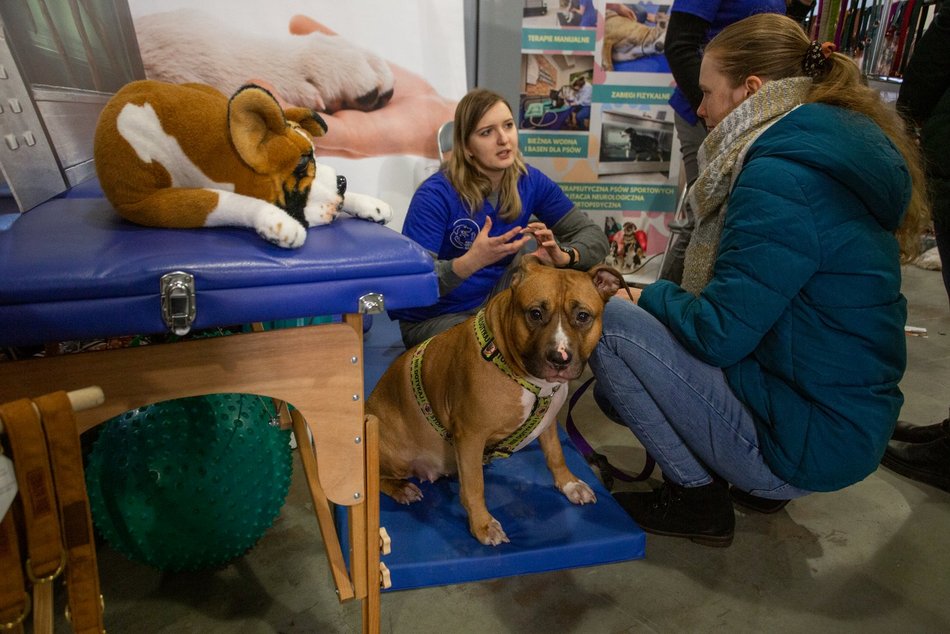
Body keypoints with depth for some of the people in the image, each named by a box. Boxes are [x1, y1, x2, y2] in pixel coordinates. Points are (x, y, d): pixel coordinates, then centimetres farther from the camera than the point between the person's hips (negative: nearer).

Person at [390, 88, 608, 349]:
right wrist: (472, 261, -43)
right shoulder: (435, 195, -22)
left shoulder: (530, 182, -6)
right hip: (430, 319, -5)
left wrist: (564, 257, -27)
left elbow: (595, 236, -5)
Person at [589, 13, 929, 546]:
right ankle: (760, 483, 18)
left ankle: (697, 496, 1)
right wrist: (667, 297, 7)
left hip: (807, 442, -9)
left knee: (608, 319, -11)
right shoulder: (831, 151, 8)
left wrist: (653, 294, -4)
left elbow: (718, 334, -22)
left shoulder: (779, 176, -22)